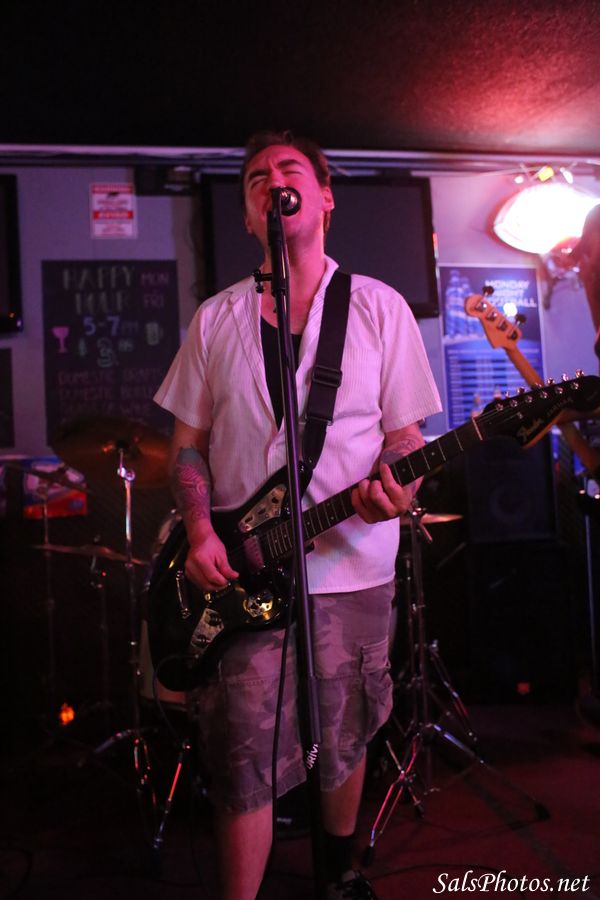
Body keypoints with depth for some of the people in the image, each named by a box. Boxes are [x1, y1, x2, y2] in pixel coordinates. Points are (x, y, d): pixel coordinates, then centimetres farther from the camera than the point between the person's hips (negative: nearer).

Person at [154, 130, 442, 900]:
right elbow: (189, 442, 8)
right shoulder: (216, 319, 7)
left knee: (343, 740, 15)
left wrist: (396, 490, -20)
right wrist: (198, 531, -8)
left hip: (351, 567, 0)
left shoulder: (380, 307, 2)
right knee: (243, 762, -1)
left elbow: (404, 433, 2)